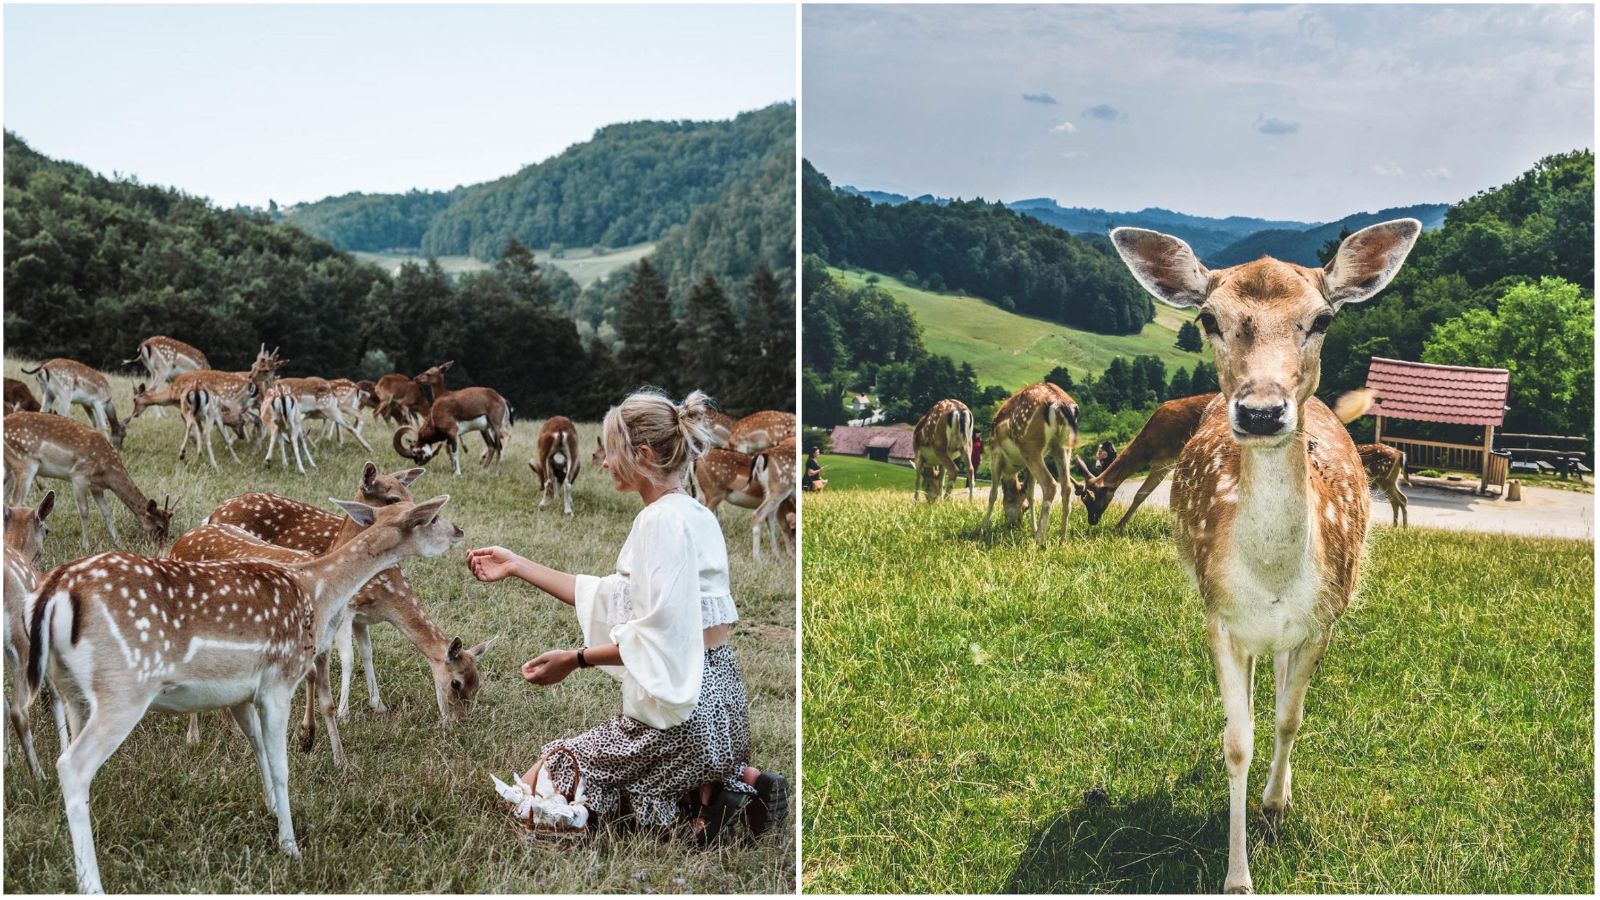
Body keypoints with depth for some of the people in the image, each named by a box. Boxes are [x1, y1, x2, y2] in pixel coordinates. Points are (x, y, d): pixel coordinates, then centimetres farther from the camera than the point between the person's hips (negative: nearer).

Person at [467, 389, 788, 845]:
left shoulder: (662, 519, -16)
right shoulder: (690, 513, 13)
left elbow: (659, 636, -22)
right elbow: (611, 596, 16)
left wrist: (575, 659, -14)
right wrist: (517, 565, 19)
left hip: (684, 709, -10)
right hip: (714, 694, 10)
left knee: (533, 791, 6)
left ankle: (699, 795, -6)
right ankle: (735, 779, 8)